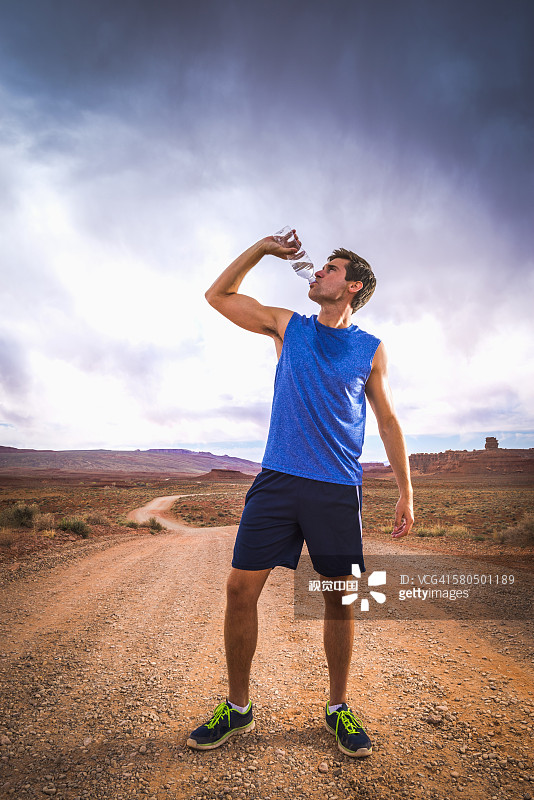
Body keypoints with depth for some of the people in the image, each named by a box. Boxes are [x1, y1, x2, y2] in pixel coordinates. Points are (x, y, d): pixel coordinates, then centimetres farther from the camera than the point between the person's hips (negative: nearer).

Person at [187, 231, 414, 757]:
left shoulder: (371, 350, 8)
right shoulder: (288, 327, 11)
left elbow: (388, 422, 11)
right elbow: (218, 295, 16)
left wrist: (405, 491, 7)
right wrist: (263, 248, 10)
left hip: (338, 489, 0)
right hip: (277, 478, 1)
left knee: (340, 598, 6)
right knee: (240, 588, -1)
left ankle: (338, 708, 29)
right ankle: (237, 707, 20)